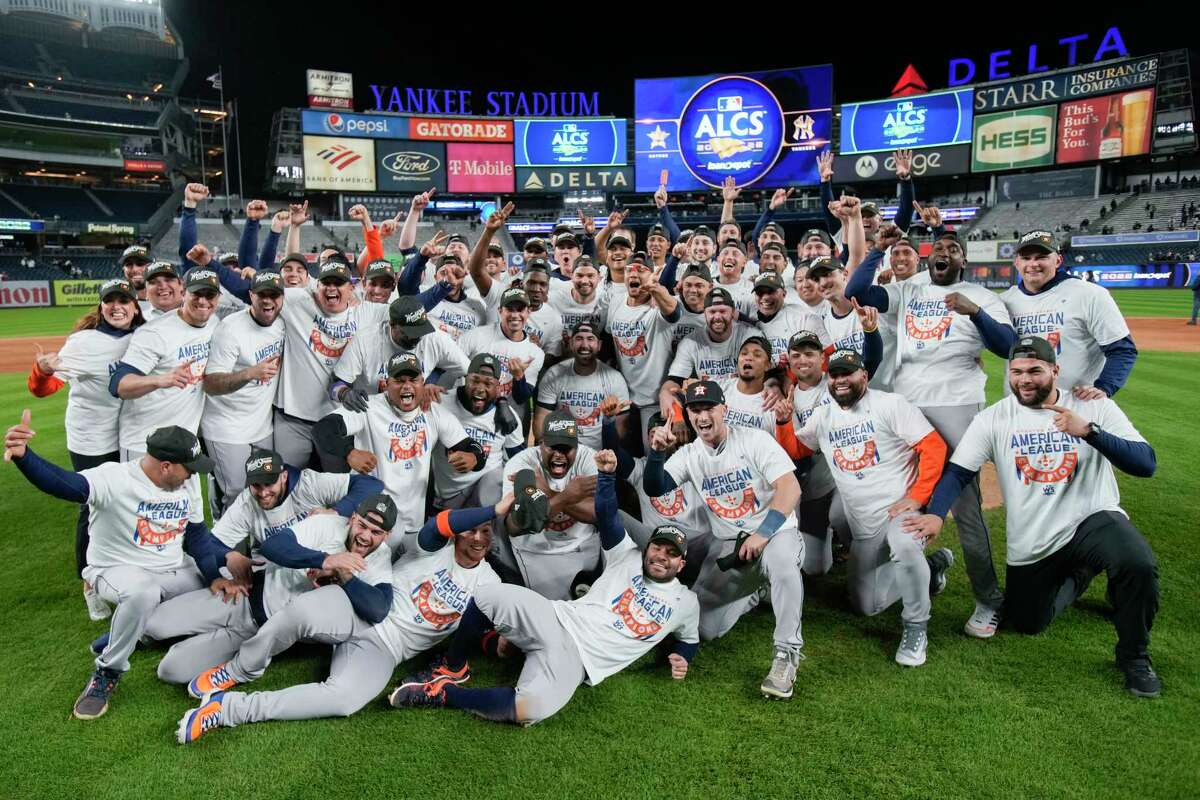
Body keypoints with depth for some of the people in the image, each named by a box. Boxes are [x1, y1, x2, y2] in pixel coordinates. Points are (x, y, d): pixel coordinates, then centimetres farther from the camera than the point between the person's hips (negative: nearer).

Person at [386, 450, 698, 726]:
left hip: (577, 660, -2)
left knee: (530, 710, -34)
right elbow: (607, 514, 4)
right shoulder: (629, 558, 13)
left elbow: (690, 639, 30)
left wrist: (681, 658, 6)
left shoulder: (686, 603, 14)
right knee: (487, 596, -26)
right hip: (558, 619, 2)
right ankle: (452, 668, 2)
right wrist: (606, 473, -14)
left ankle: (445, 694, -12)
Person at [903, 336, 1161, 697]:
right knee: (1027, 624, 11)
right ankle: (1074, 578, 42)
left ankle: (1134, 655, -4)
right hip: (1030, 544, 2)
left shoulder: (1095, 407, -8)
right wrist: (936, 514, -29)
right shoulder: (994, 418, -5)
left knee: (1139, 564, -33)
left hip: (1092, 519, -2)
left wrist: (1088, 431, -33)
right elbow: (957, 471, -10)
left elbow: (1146, 464, -18)